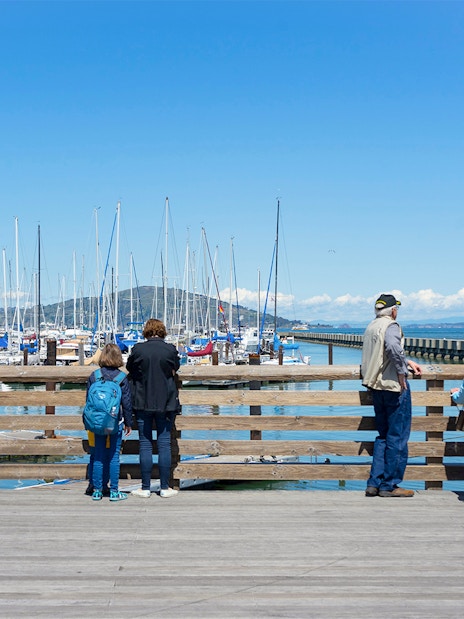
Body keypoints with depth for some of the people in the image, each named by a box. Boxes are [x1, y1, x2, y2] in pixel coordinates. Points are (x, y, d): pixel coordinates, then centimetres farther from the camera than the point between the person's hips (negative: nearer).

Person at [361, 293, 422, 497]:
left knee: (383, 435, 16)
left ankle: (374, 483, 14)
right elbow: (393, 347, -32)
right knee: (398, 436, 1)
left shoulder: (370, 327, 14)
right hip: (393, 385, -8)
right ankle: (389, 485, 5)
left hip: (376, 386, 8)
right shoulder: (391, 325, -12)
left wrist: (407, 362, 23)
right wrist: (401, 371, -20)